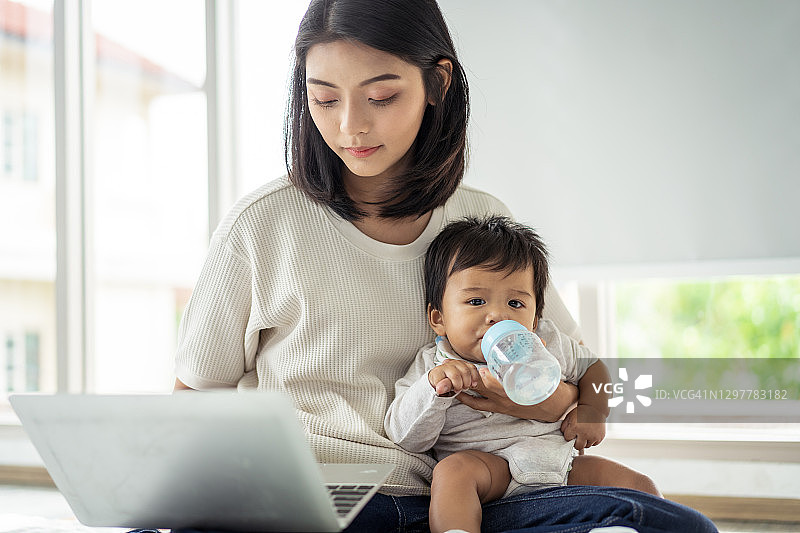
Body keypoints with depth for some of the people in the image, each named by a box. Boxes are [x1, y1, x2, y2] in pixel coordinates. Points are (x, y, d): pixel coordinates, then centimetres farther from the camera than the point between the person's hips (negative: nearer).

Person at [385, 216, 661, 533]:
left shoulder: (546, 344, 7)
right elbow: (407, 439, -8)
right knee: (453, 469, -35)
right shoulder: (431, 366, -2)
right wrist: (433, 389, -24)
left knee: (638, 486, -11)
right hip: (487, 465, -3)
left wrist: (592, 411, 4)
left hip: (561, 465, 4)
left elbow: (590, 367, 24)